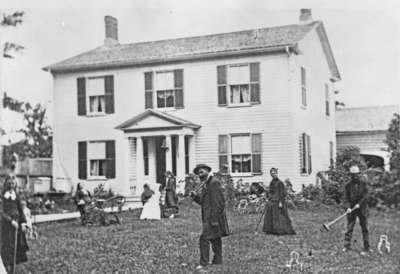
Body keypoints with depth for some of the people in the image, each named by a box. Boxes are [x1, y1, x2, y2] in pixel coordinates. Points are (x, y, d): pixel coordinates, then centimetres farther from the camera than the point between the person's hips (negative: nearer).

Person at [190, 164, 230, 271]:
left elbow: (219, 202, -20)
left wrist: (214, 219, -23)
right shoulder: (206, 184, 17)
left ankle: (203, 263, -10)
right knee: (214, 239, 15)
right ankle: (217, 261, 23)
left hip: (213, 217, -10)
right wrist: (195, 196, 2)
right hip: (208, 217, 10)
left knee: (204, 238, -13)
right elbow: (203, 201, 20)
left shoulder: (214, 182, -15)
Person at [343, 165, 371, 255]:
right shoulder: (348, 185, 2)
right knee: (349, 227, -2)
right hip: (352, 209, 0)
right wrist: (348, 207, -17)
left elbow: (365, 195, -6)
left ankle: (366, 248, 7)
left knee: (364, 229, 3)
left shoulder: (363, 183, 1)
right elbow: (346, 198, -2)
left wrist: (359, 204, -18)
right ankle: (347, 245, 5)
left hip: (362, 208, 0)